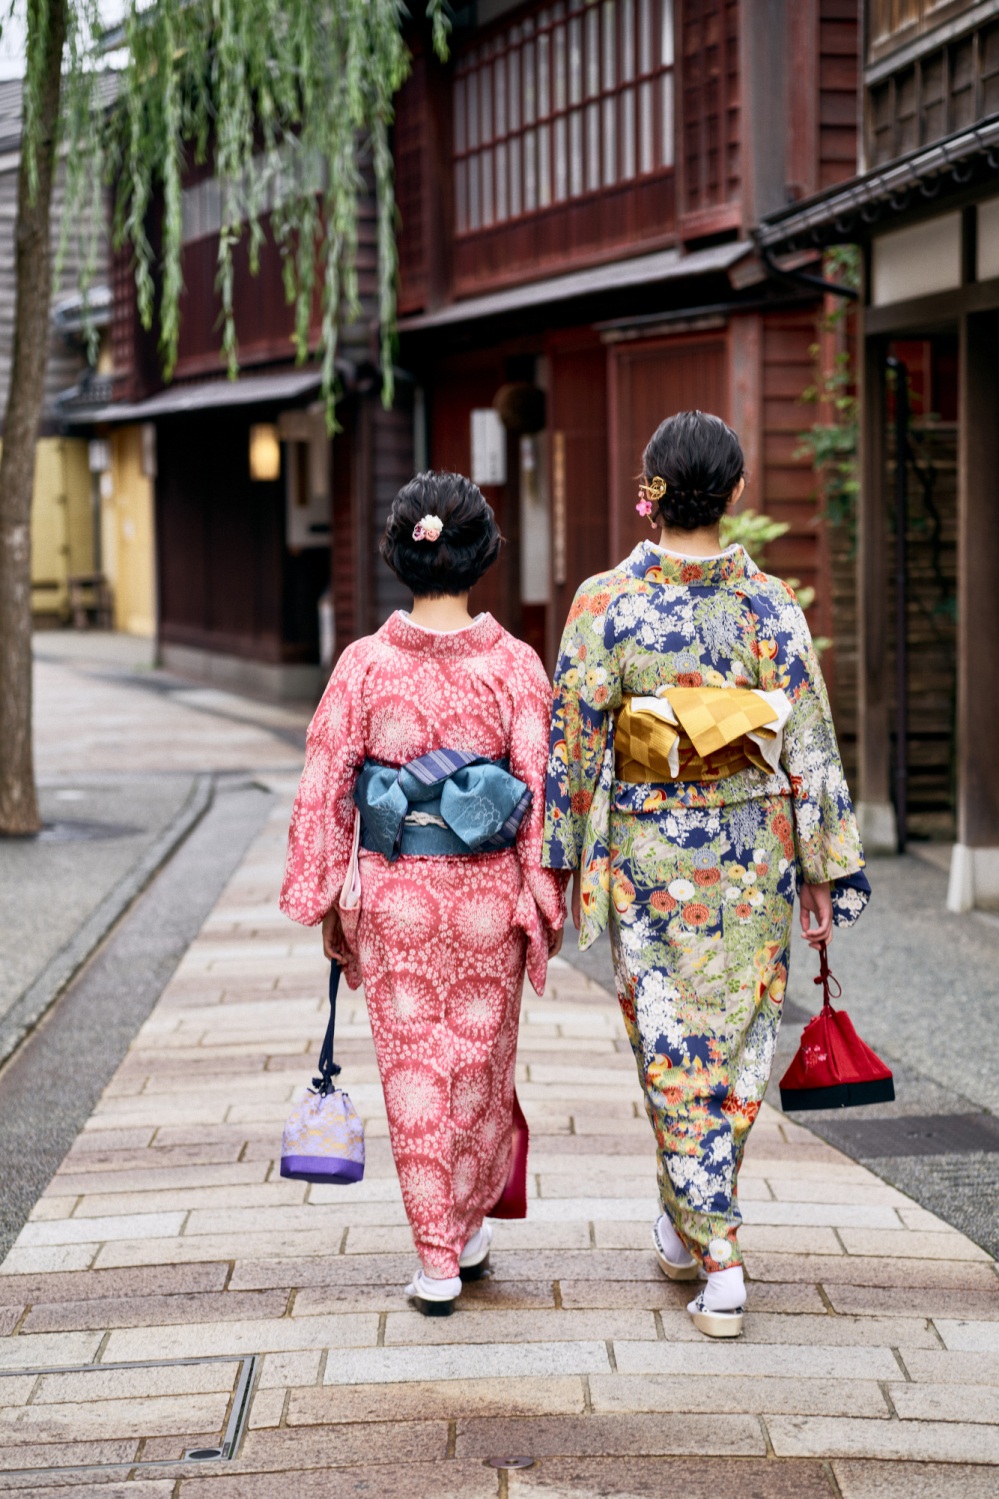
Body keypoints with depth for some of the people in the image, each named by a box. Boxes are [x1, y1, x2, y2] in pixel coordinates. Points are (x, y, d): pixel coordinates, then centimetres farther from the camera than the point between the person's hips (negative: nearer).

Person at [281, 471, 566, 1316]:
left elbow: (324, 789, -2)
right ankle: (469, 1224, 31)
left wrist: (325, 902, 6)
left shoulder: (365, 664, -5)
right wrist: (544, 899, 1)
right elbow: (540, 787, -8)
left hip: (393, 888, 0)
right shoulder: (515, 666, -7)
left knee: (412, 1062, 7)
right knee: (481, 1057, 17)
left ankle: (437, 1260, 7)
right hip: (486, 887, 0)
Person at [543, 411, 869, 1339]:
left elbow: (574, 742, -7)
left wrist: (560, 862, 4)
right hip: (753, 854, 2)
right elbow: (808, 745, -3)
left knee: (676, 1050, 5)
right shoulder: (769, 604, -5)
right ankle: (687, 1223, 29)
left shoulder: (606, 604, -10)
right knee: (735, 1038, 16)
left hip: (648, 854, -2)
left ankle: (718, 1258, 3)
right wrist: (825, 873, 5)